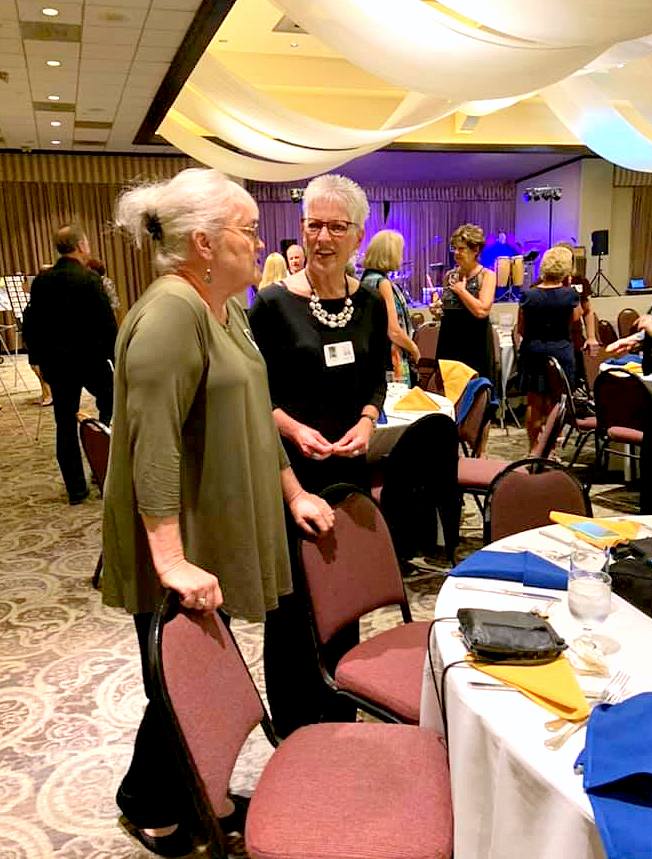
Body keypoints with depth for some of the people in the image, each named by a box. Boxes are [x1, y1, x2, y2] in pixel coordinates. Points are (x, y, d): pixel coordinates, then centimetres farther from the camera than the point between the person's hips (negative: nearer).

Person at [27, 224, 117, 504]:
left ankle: (76, 489, 14)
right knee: (110, 407, 18)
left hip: (56, 362, 4)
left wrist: (39, 359, 18)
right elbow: (107, 324, -14)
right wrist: (116, 356, -3)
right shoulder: (89, 279, -13)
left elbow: (34, 325, 9)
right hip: (91, 359, -4)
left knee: (65, 424, 8)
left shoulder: (40, 281, 4)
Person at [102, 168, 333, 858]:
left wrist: (292, 492, 18)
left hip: (220, 537, 9)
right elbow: (153, 445, -27)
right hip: (179, 549, -9)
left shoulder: (226, 310, 11)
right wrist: (172, 560, -29)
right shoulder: (171, 313, -21)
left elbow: (251, 415, 18)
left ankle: (192, 795, 40)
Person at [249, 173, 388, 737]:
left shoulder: (370, 304, 4)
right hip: (288, 469, -4)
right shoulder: (274, 303, -8)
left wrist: (367, 421, -6)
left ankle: (340, 714, 37)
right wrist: (295, 429, -20)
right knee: (294, 596, 4)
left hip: (349, 466, 5)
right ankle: (294, 720, 25)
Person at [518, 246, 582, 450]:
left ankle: (534, 449, 17)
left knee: (534, 403, 9)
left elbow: (521, 330, 0)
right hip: (561, 352, 0)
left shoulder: (528, 296, -8)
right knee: (555, 404, 8)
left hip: (533, 351, 1)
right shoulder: (570, 295, -9)